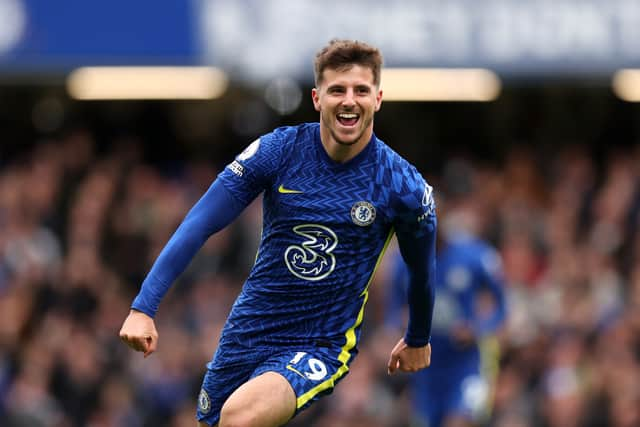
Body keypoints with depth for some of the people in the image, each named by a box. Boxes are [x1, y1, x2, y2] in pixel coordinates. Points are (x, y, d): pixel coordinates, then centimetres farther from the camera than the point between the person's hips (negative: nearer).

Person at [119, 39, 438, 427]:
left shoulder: (403, 186, -11)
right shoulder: (280, 150, -9)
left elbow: (422, 270, 8)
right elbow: (201, 224, -9)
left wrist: (418, 340, 24)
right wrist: (143, 308, -17)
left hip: (321, 347, -3)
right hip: (247, 332, 4)